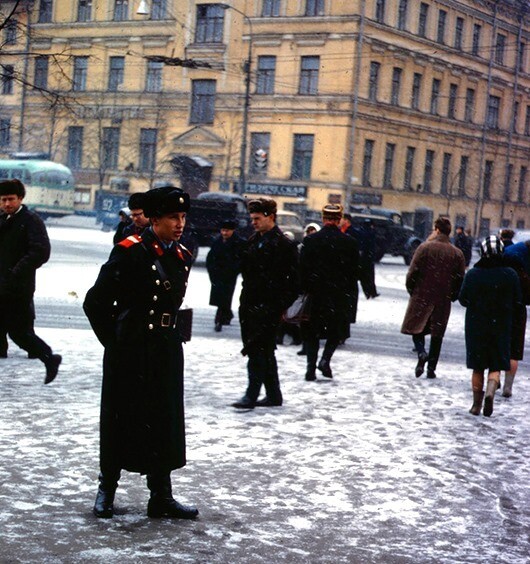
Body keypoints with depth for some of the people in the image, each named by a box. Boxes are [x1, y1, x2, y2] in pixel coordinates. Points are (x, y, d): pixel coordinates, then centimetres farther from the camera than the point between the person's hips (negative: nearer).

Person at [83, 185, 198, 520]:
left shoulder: (182, 257, 8)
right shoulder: (131, 251, -12)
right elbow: (96, 302, -11)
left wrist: (169, 336, 13)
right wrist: (115, 341, -6)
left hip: (167, 351, 6)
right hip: (129, 354, -6)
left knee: (166, 422, 8)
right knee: (120, 419, 5)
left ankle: (161, 496, 17)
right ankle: (107, 490, 21)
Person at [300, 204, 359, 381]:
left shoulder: (310, 240, -5)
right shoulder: (350, 242, -4)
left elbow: (302, 268, -5)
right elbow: (354, 272, 1)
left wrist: (304, 291, 3)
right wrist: (351, 296, 10)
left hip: (315, 294, 0)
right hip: (340, 295, 0)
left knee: (311, 333, 10)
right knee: (337, 330, 16)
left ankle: (311, 367, 5)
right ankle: (325, 359, -3)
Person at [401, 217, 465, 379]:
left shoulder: (425, 248, -7)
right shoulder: (457, 253, 1)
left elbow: (413, 272, -8)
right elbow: (460, 279, 2)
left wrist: (411, 290, 7)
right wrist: (452, 296, 14)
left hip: (421, 297, -2)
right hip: (443, 301, 2)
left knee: (416, 328, 11)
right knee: (437, 334, 10)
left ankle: (421, 353, -15)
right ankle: (431, 368, 9)